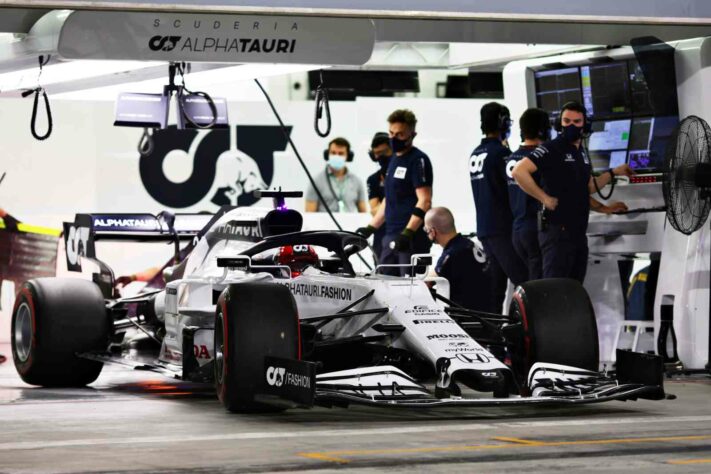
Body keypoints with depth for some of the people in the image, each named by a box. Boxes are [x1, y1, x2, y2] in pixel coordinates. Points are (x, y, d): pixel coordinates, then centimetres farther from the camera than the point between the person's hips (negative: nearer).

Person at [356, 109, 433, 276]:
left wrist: (408, 233, -24)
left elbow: (425, 201, -17)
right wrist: (370, 228, 22)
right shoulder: (394, 159, 18)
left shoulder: (418, 160, -9)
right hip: (391, 237, 9)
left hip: (412, 238, -9)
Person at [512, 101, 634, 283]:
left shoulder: (581, 153, 15)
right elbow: (518, 171, -23)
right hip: (557, 231, -9)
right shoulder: (551, 149, -11)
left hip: (579, 232, 9)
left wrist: (613, 172, 20)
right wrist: (544, 198, -19)